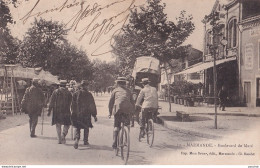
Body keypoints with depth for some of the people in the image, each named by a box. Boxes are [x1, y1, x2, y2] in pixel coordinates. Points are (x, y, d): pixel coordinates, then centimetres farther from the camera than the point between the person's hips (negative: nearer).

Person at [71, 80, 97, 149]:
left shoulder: (75, 93, -1)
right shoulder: (89, 94, -4)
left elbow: (73, 105, 2)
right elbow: (92, 106, -1)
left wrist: (73, 113, 10)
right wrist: (94, 115, 4)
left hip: (77, 114, 1)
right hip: (86, 114, -1)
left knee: (77, 128, 6)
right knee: (86, 128, 16)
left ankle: (76, 139, -15)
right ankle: (85, 141, 21)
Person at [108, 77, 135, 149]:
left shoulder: (115, 90, 16)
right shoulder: (128, 91, 22)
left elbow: (110, 103, 14)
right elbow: (132, 103, 21)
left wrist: (110, 112, 21)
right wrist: (131, 112, 28)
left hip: (118, 108, -1)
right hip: (127, 109, 2)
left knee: (116, 127, 4)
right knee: (127, 125, 19)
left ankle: (114, 142, -8)